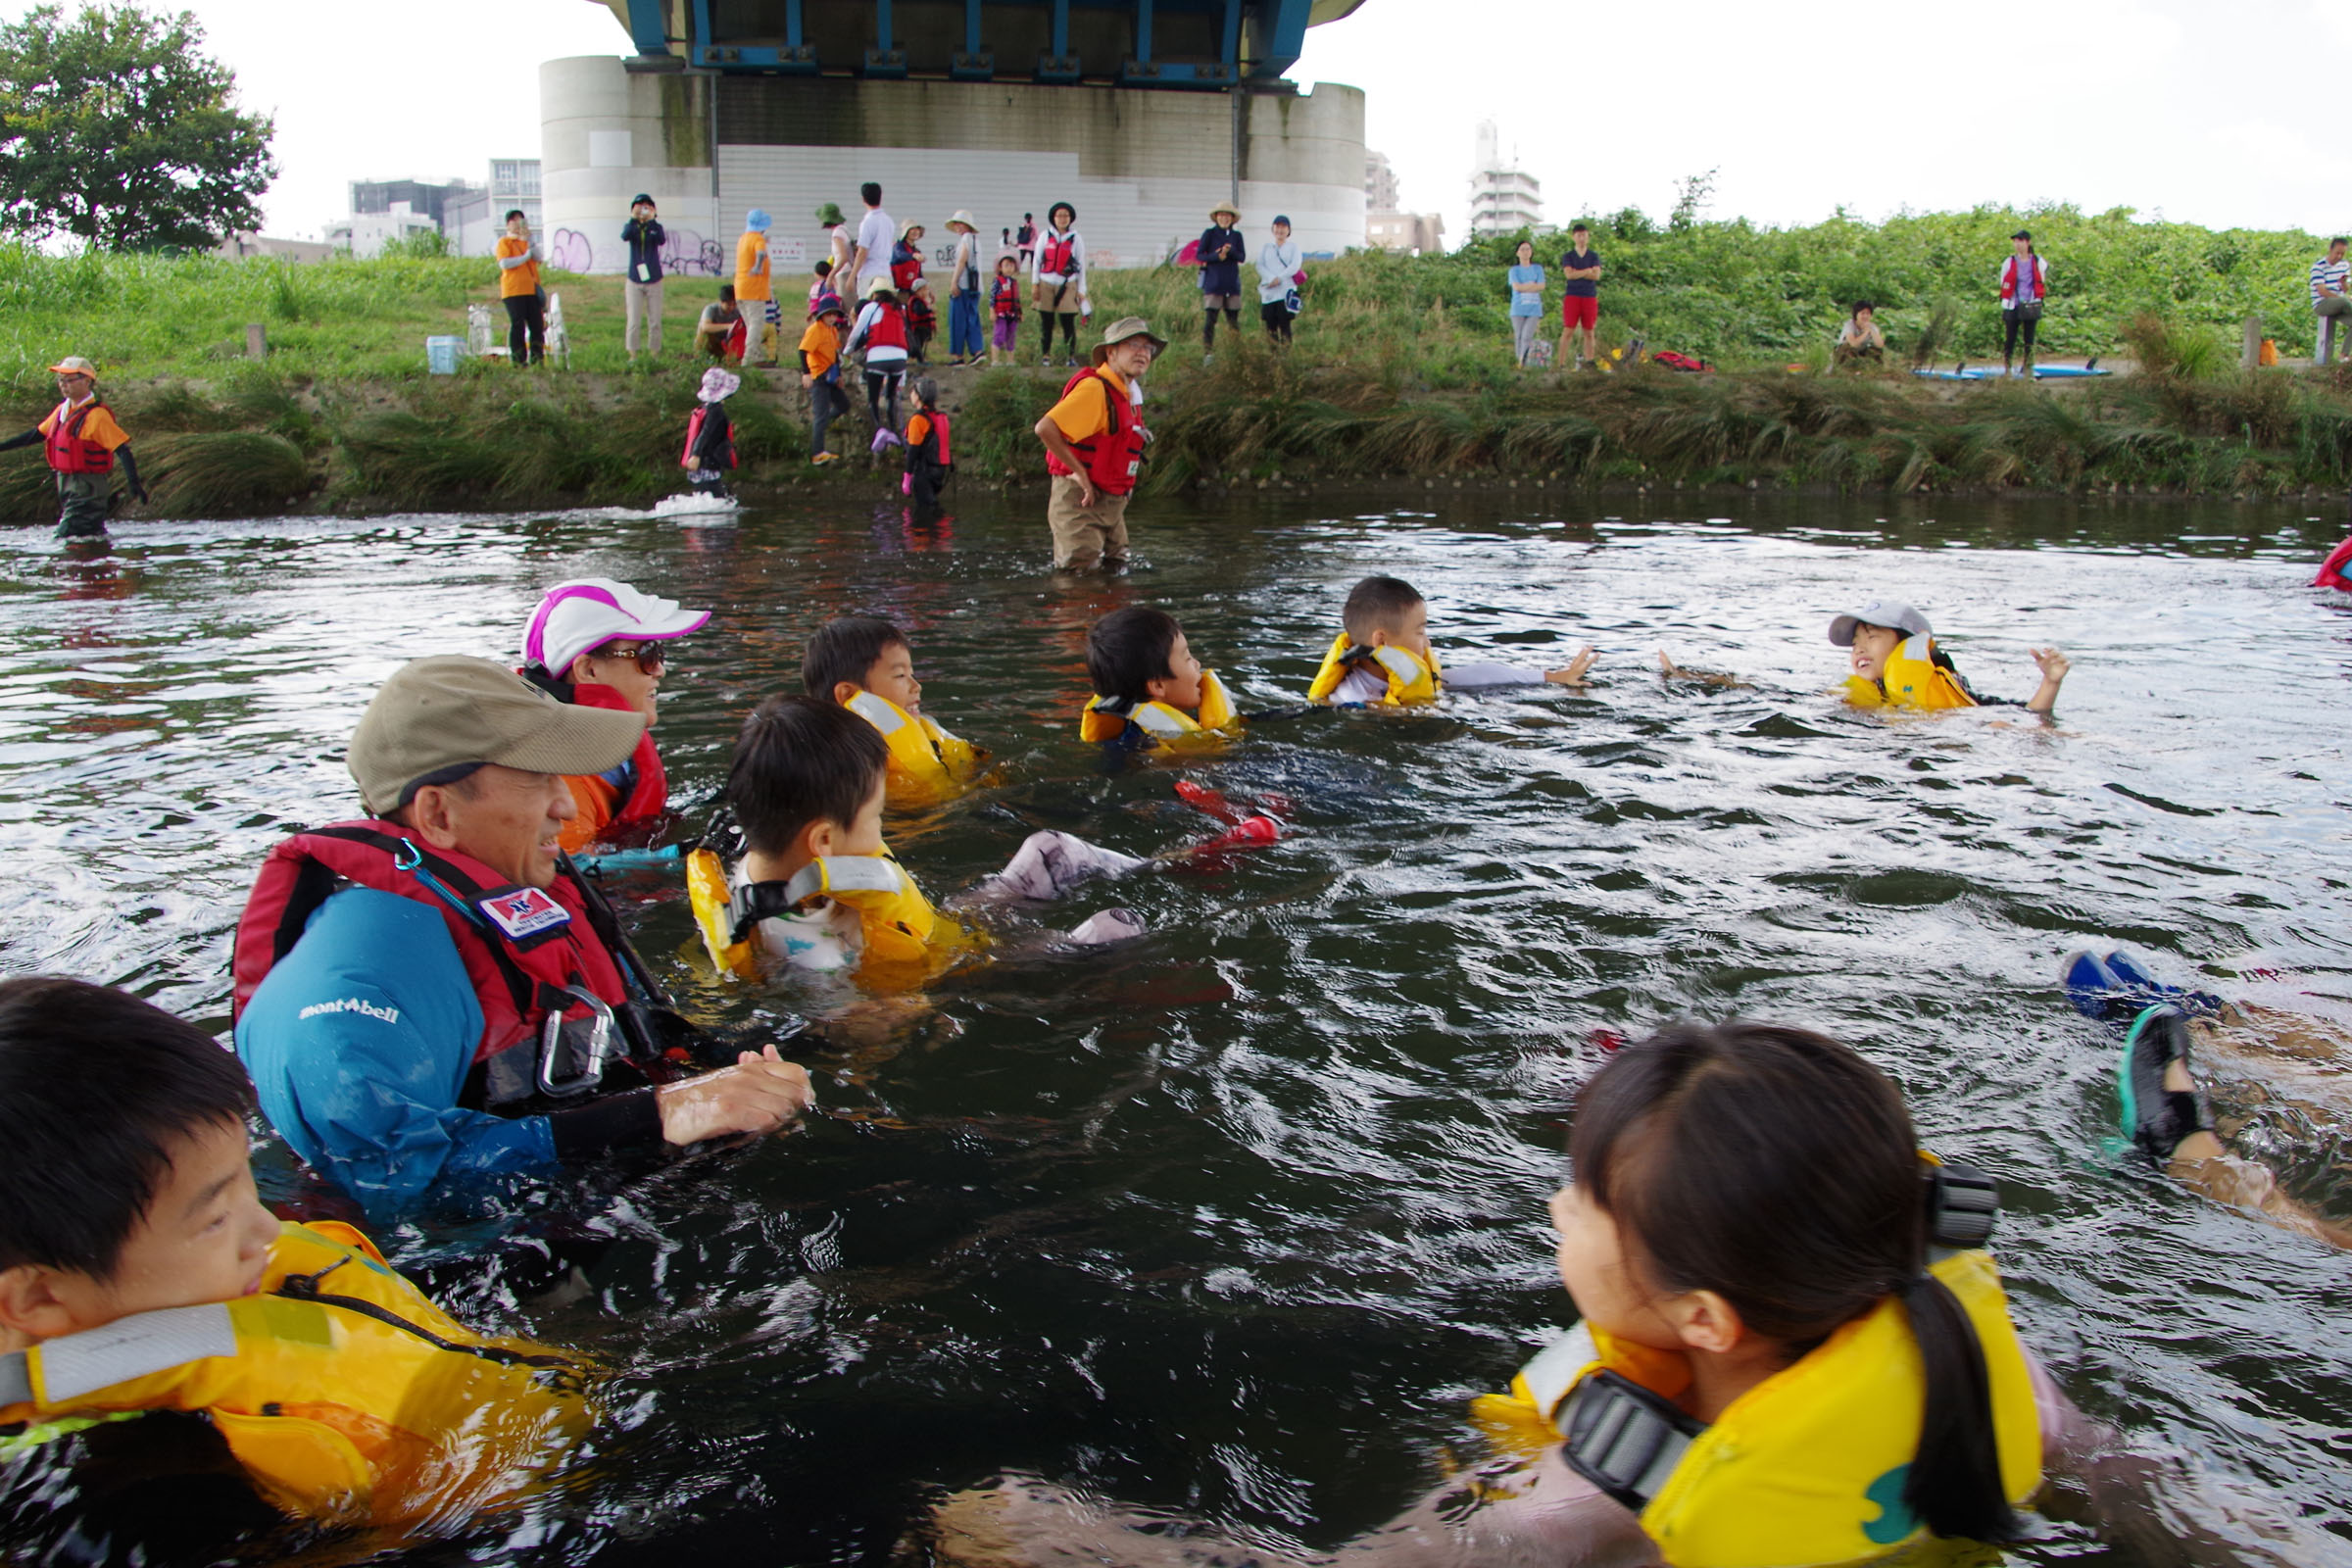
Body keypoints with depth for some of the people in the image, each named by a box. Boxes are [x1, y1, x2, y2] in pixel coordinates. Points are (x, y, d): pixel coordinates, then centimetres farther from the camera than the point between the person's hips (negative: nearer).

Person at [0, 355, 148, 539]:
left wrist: (134, 484, -30)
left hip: (88, 487, -8)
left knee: (67, 538, -14)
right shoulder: (62, 410, 9)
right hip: (66, 483, 8)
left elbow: (122, 449, -21)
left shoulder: (97, 415, -16)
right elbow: (36, 434, 21)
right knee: (93, 536, 14)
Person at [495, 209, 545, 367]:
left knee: (537, 324, -1)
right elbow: (504, 263, -11)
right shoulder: (504, 242, 4)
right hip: (513, 290, -5)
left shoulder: (527, 241, 21)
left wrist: (529, 239, -5)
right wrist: (525, 257, -8)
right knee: (517, 325, -8)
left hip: (531, 289, 5)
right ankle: (518, 360, -6)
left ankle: (537, 358, 3)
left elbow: (538, 258, 4)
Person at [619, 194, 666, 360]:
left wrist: (652, 221, -29)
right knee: (634, 321, -2)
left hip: (654, 280, 0)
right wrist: (633, 218, -31)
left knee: (655, 321, 4)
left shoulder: (655, 227, 2)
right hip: (634, 281, 0)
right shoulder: (631, 227, 2)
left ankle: (655, 354, 12)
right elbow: (625, 237, -21)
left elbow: (662, 240, -20)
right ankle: (633, 355, 4)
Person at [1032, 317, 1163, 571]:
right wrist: (1080, 473, -20)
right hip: (1079, 502, -9)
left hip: (1112, 504, 9)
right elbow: (1045, 428, -27)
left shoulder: (1126, 394, 13)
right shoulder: (1094, 388, -16)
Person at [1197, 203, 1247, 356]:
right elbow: (1199, 254, -3)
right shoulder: (1209, 234, 1)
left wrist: (1230, 251, -17)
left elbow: (1242, 257, 3)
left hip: (1232, 282, 3)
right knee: (1210, 318, -9)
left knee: (1233, 319, 5)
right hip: (1213, 282, -3)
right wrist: (1217, 256, -18)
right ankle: (1207, 351, -6)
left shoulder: (1236, 235, 10)